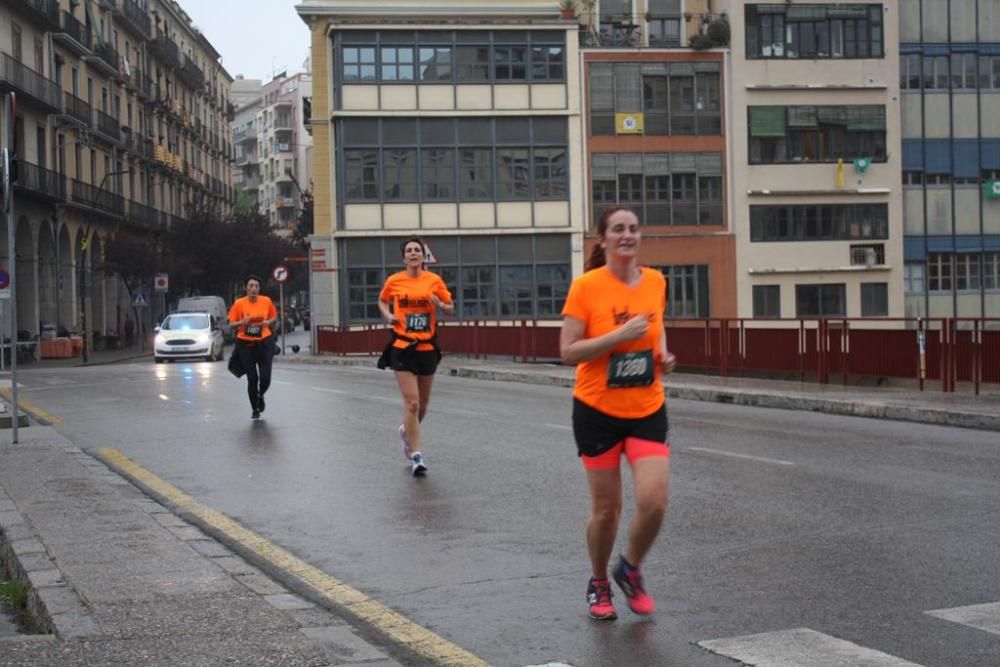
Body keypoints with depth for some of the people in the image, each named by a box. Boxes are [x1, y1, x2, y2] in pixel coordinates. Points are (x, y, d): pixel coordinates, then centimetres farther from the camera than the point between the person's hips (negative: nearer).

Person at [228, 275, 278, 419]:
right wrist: (242, 322, -18)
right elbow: (231, 323, 1)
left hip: (264, 343, 1)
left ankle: (260, 395, 32)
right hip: (245, 344, -1)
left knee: (265, 378, -5)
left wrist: (268, 322, -7)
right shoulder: (239, 303, -6)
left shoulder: (266, 301, -1)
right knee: (252, 378, -2)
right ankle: (254, 409, 18)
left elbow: (274, 317, 14)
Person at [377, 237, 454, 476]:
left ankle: (408, 432, 44)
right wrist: (388, 315, -1)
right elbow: (382, 301, 18)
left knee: (422, 404, 13)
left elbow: (450, 309, 8)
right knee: (411, 402, -12)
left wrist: (440, 305, -13)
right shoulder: (394, 281, -1)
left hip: (427, 347, 2)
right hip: (402, 347, -2)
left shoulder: (434, 280, 1)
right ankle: (416, 455, -6)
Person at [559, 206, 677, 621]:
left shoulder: (656, 282, 1)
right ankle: (599, 585, 31)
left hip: (648, 411, 3)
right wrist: (620, 335, -24)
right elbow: (568, 352, -15)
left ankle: (630, 570, 20)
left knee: (654, 501, -10)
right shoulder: (586, 286, -12)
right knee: (606, 508, 6)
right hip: (598, 411, -3)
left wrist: (663, 355, 2)